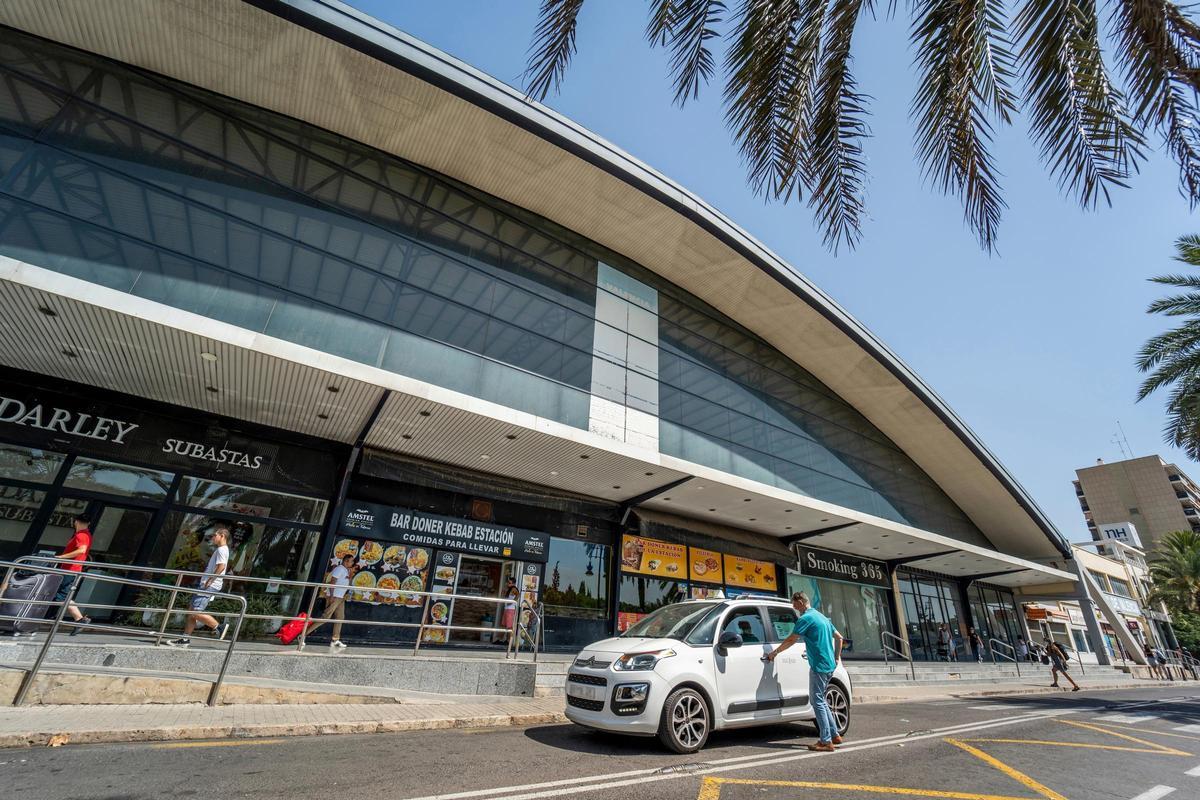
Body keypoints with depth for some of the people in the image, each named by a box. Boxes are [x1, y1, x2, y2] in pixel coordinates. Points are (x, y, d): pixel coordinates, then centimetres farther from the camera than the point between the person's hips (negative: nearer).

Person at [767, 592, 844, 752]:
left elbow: (791, 640, -12)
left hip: (819, 666, -9)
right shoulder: (821, 617, 16)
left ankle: (826, 741, -1)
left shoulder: (806, 618, -13)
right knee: (820, 700, 18)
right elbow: (839, 637, 22)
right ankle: (834, 735, 23)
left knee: (817, 701, -3)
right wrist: (836, 658, 22)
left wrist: (775, 652, -1)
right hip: (829, 665, 9)